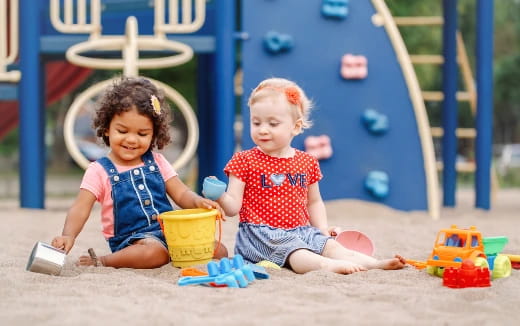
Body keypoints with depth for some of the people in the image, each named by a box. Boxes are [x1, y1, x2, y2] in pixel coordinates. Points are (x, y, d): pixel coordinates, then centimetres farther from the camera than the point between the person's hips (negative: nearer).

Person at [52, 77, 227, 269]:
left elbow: (181, 194, 9)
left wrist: (197, 202, -15)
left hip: (169, 231, 6)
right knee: (153, 251, -39)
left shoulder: (156, 162, 13)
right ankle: (101, 261, -15)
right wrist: (68, 235, -29)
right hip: (131, 239, -5)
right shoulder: (99, 171, -1)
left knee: (218, 251, -11)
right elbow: (80, 209, -9)